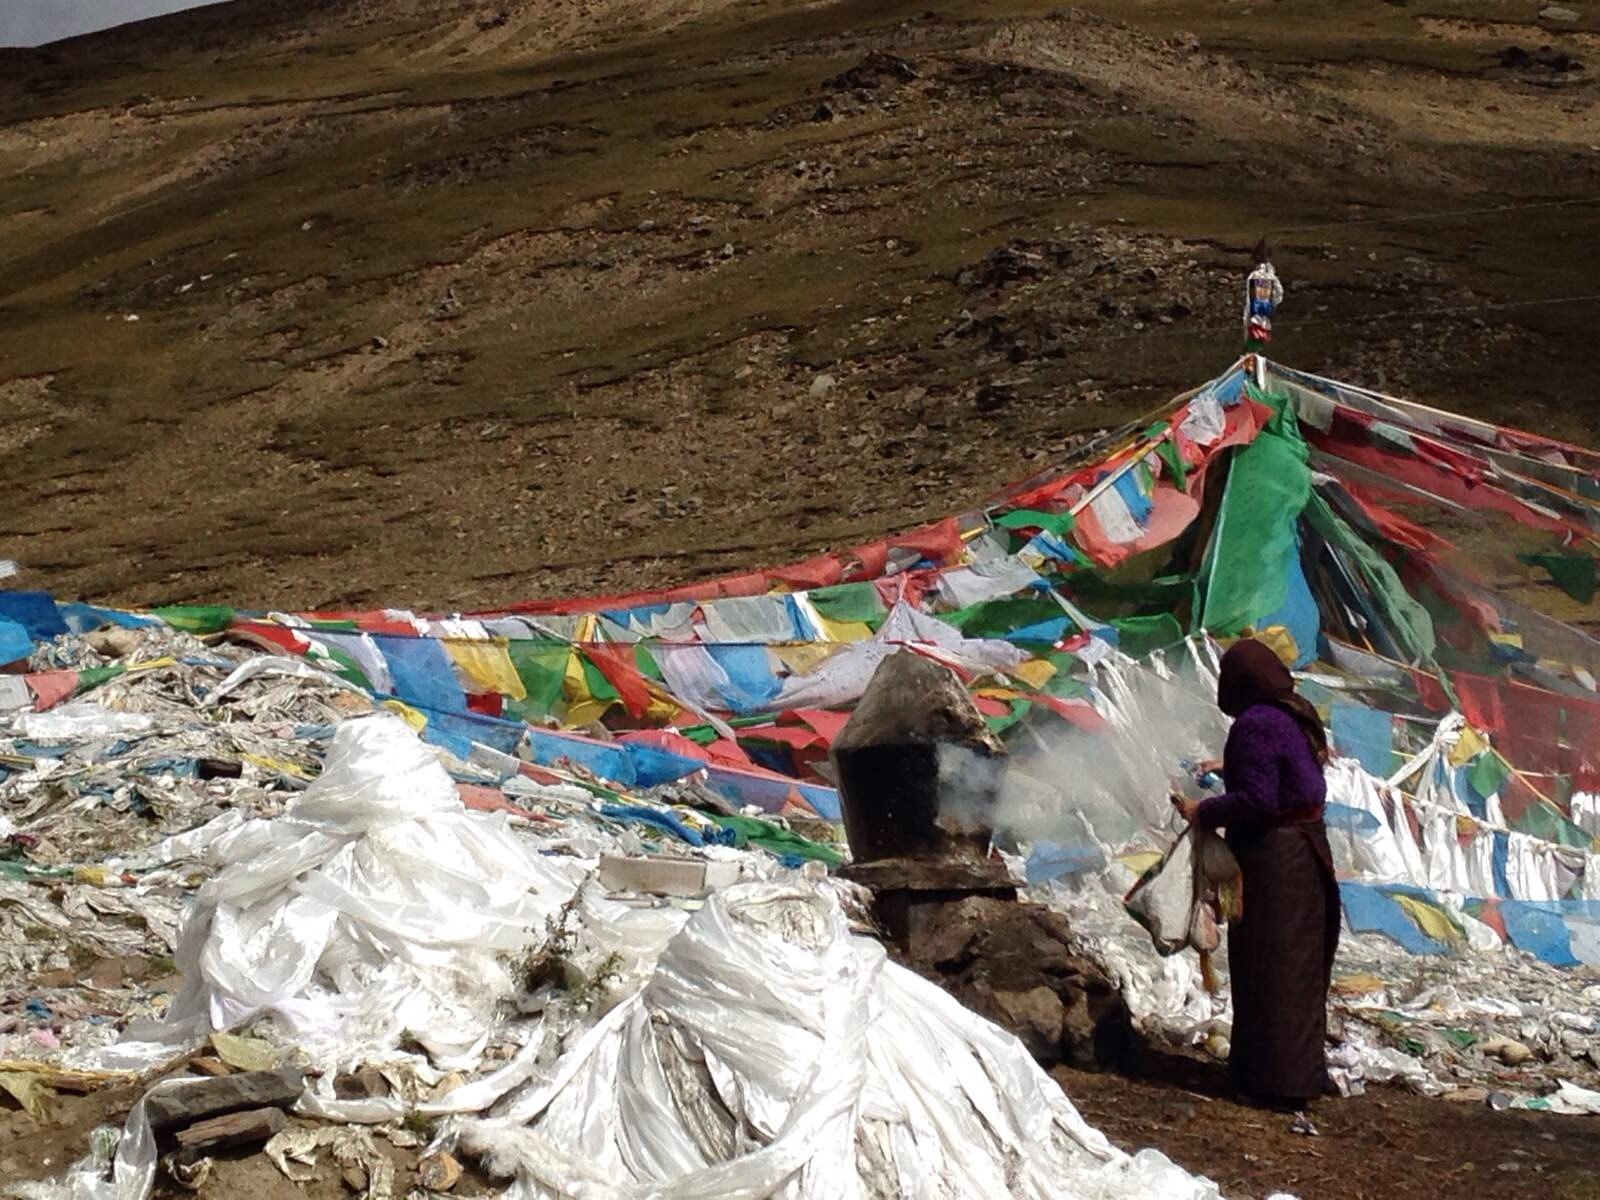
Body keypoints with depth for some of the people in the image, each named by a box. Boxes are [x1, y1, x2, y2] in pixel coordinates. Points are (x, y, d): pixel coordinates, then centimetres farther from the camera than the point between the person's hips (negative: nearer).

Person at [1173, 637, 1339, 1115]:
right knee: (1301, 964, 17)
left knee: (1268, 968, -2)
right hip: (1306, 848, 9)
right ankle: (1304, 1070, 27)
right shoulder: (1296, 715, 8)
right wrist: (1230, 771, 25)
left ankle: (1278, 1082, 2)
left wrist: (1203, 812, -11)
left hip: (1271, 857, -9)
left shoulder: (1255, 724, -19)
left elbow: (1256, 800, -23)